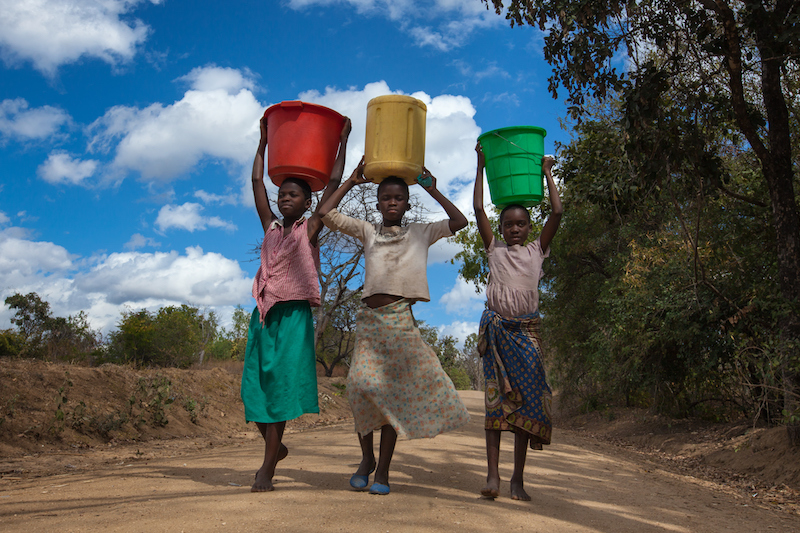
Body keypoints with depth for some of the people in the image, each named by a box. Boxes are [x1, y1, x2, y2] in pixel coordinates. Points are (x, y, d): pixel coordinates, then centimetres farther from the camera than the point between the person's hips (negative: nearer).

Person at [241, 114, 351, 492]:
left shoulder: (309, 229, 4)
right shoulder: (271, 227, 15)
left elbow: (334, 183, 4)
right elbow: (257, 182, 19)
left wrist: (343, 140, 10)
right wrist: (263, 143, 25)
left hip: (294, 314, -5)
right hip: (264, 313, 5)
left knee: (280, 386, -6)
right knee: (255, 386, 4)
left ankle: (267, 471, -2)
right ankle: (275, 448, 27)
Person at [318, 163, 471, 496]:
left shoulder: (420, 233, 16)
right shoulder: (367, 231, 17)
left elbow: (459, 222, 11)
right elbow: (326, 213, 11)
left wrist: (434, 192, 11)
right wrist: (351, 182, 16)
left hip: (400, 318, 0)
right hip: (369, 317, 1)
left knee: (395, 391, -1)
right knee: (362, 383, -13)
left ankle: (383, 469, 9)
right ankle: (367, 457, 10)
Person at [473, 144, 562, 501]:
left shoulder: (537, 250, 13)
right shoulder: (494, 250, 12)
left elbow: (557, 212, 6)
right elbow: (478, 209, 7)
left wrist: (547, 173, 13)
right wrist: (481, 168, 10)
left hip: (526, 330, 1)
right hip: (495, 327, 0)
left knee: (526, 399, -1)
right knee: (495, 399, -3)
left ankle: (518, 478, 7)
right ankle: (492, 475, -3)